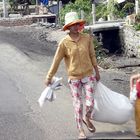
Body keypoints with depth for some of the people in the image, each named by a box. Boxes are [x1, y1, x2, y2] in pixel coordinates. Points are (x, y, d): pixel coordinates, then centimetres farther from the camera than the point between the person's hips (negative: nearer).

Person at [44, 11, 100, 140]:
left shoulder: (87, 38, -5)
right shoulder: (64, 43, -11)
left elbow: (92, 55, 6)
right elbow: (56, 61, -6)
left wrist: (97, 71, 13)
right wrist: (49, 77, -1)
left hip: (88, 75, 2)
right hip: (74, 78, -1)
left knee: (90, 103, 2)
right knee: (78, 105, 7)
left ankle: (87, 118, 35)